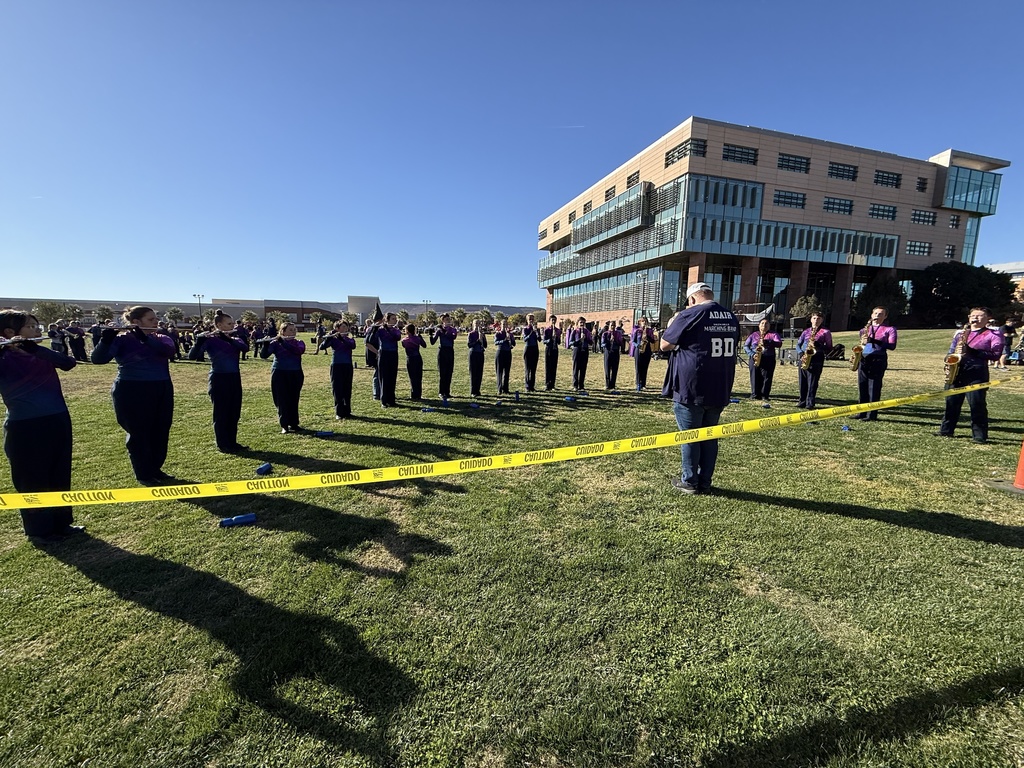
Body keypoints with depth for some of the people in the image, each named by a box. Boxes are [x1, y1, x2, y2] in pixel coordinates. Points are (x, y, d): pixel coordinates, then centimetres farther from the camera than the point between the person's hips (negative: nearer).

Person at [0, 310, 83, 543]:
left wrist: (34, 348, -24)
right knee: (32, 480, 7)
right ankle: (38, 530, 20)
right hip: (24, 427, -4)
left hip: (58, 421, 4)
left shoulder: (43, 354, 6)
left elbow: (69, 363, -12)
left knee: (60, 476, 13)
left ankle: (62, 522, 27)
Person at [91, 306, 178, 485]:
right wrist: (106, 339, -31)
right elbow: (98, 359, -16)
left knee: (161, 432, 10)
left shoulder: (162, 339, 7)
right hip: (131, 392, -4)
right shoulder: (121, 339, -4)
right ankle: (143, 474, 16)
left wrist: (145, 338, -27)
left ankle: (156, 469, 25)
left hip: (161, 391, 4)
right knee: (138, 433, 3)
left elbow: (169, 351, -16)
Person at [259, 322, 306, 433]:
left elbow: (299, 351, -19)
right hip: (279, 374, -2)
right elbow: (263, 355, -11)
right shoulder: (275, 343, 0)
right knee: (282, 400, -2)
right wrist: (266, 343, -28)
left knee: (293, 400, 8)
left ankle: (294, 424, 18)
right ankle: (284, 426, 3)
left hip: (295, 374, 2)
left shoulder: (299, 342, 5)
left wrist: (283, 341, -25)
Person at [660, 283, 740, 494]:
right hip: (719, 389, 6)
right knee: (709, 435, 14)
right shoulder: (731, 317, 9)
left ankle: (689, 482, 14)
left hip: (691, 389, -6)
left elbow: (665, 345, -5)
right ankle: (705, 482, 21)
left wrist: (672, 324, 11)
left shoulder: (689, 315, -11)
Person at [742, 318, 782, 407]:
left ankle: (765, 398, -6)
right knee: (755, 378, -2)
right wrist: (752, 354, -8)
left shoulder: (773, 335, 12)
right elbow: (745, 346, 10)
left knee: (767, 378, -7)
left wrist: (767, 342, -21)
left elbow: (779, 344, -4)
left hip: (768, 360, -1)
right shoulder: (753, 335, 16)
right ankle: (755, 395, 3)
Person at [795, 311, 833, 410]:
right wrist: (801, 353, -4)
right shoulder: (806, 331, 16)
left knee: (812, 383, -7)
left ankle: (810, 403, -5)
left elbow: (829, 348, 2)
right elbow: (798, 344, 15)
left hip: (816, 360, -4)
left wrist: (818, 346, -16)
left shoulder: (825, 332, 5)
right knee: (802, 382, 7)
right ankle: (802, 401, 16)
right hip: (803, 359, 4)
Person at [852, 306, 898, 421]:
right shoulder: (865, 329, 19)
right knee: (862, 386, 5)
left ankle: (872, 414, -4)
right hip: (863, 359, 4)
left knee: (874, 387, -7)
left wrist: (874, 341, -17)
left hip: (878, 360, -4)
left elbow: (892, 346, -6)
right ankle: (862, 412, 11)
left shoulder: (889, 329, 6)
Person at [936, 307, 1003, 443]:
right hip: (956, 372, 4)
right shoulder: (961, 333, 19)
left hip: (977, 373, -4)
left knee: (977, 405, -5)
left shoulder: (993, 335, 6)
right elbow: (951, 351, 19)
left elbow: (996, 354, -5)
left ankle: (980, 436, 3)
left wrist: (973, 352, -17)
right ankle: (946, 430, 16)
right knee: (951, 402, 8)